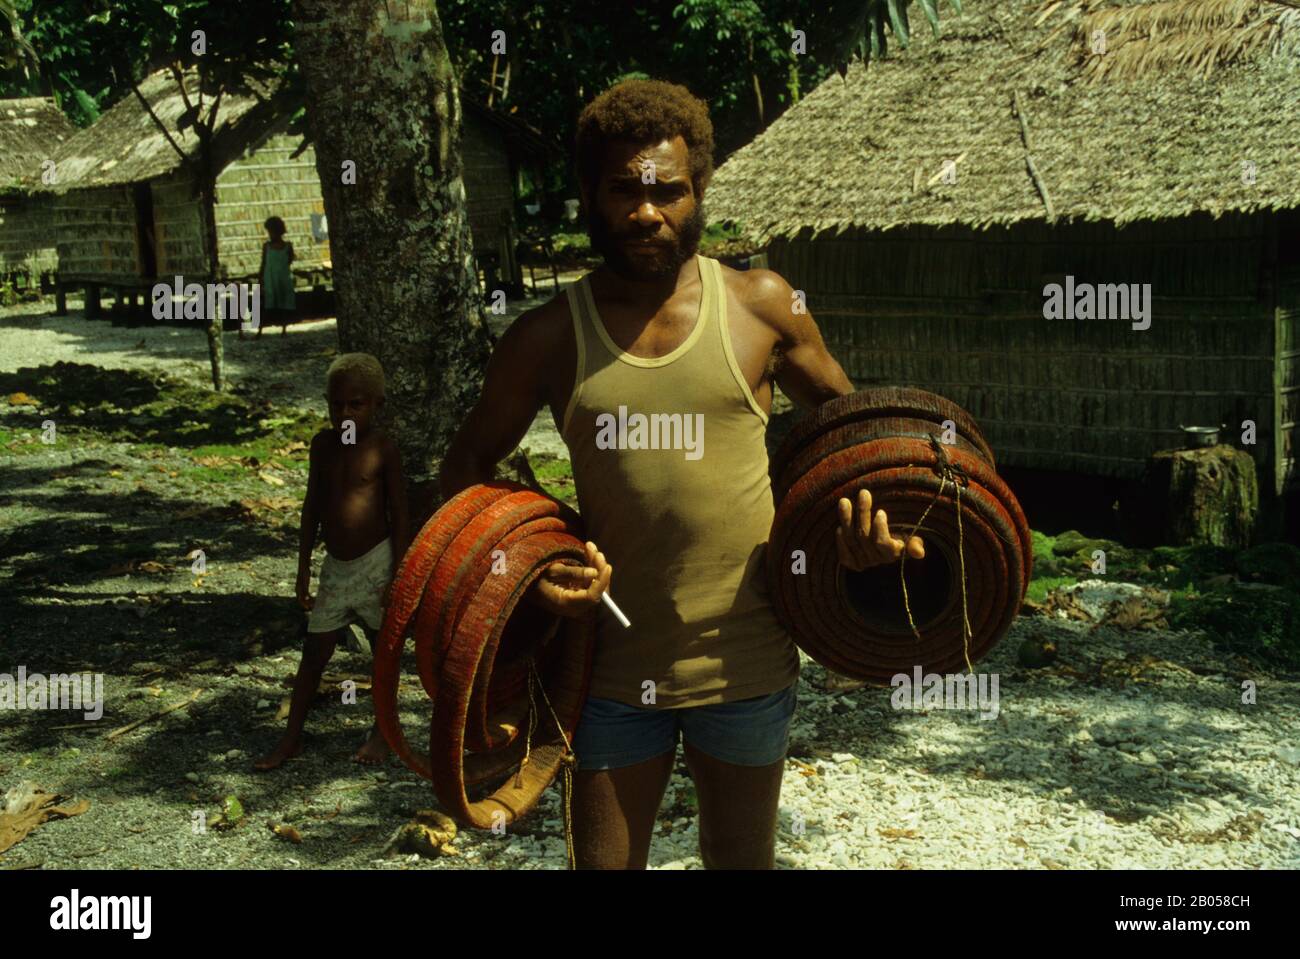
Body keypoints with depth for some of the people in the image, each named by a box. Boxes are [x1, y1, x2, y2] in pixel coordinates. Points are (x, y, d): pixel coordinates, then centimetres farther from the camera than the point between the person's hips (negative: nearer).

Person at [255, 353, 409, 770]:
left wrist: (398, 577, -11)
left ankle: (383, 729, 27)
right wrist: (303, 571, 8)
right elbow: (312, 507, 8)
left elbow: (399, 515, -8)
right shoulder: (323, 444, 2)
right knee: (313, 651, 7)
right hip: (335, 566, 4)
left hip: (376, 563, -4)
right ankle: (291, 738, 16)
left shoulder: (383, 450, -10)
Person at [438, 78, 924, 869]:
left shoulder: (761, 305, -3)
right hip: (615, 662, 0)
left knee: (743, 858, 19)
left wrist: (867, 508, -9)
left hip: (745, 660, 1)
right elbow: (469, 467, 6)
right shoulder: (550, 338, -4)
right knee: (604, 860, 12)